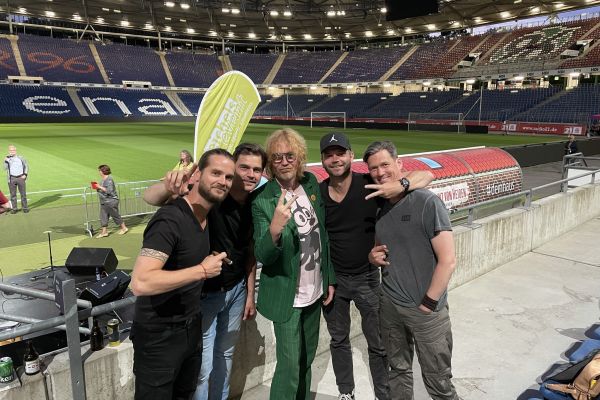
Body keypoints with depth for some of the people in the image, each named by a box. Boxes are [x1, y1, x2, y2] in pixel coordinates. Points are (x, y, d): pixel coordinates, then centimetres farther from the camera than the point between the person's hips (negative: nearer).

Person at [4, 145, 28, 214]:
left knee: (23, 194, 2)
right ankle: (14, 208, 10)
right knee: (13, 194, 3)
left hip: (20, 178, 0)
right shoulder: (7, 158, 5)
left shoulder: (21, 158, 7)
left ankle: (25, 208, 10)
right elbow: (5, 168, -4)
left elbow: (26, 166, 13)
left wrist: (25, 174, 1)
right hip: (12, 178, 0)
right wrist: (6, 161, -20)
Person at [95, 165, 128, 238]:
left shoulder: (109, 180, -18)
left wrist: (100, 187, -22)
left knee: (116, 216, 3)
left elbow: (109, 191, -26)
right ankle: (104, 232, 14)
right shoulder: (103, 180, 11)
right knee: (103, 217, 8)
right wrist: (97, 187, 6)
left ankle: (124, 228, 17)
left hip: (111, 202, -9)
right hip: (104, 202, 9)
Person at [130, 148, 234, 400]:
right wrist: (202, 271, -28)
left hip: (191, 329, 8)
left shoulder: (207, 216, 2)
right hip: (159, 337, -8)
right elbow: (140, 283, -34)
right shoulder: (170, 219, -25)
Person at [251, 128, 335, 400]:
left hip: (315, 292, 6)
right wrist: (275, 228, -41)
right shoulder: (263, 200, -18)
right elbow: (262, 256, -21)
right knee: (289, 365, 2)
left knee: (307, 359, 21)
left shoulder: (311, 183, -2)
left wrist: (330, 278, 9)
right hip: (287, 297, -5)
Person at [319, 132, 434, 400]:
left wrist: (401, 185, -38)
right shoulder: (317, 193, -9)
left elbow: (426, 175, -18)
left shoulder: (370, 185, -17)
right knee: (338, 340, 20)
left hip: (367, 277, -2)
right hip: (332, 278, 3)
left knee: (378, 344, 12)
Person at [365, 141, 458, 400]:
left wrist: (427, 304, -13)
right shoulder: (377, 206, 5)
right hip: (389, 305, 5)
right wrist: (373, 257, -4)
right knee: (398, 370, 18)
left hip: (426, 310, -5)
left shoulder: (427, 203, -14)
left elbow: (448, 260, -16)